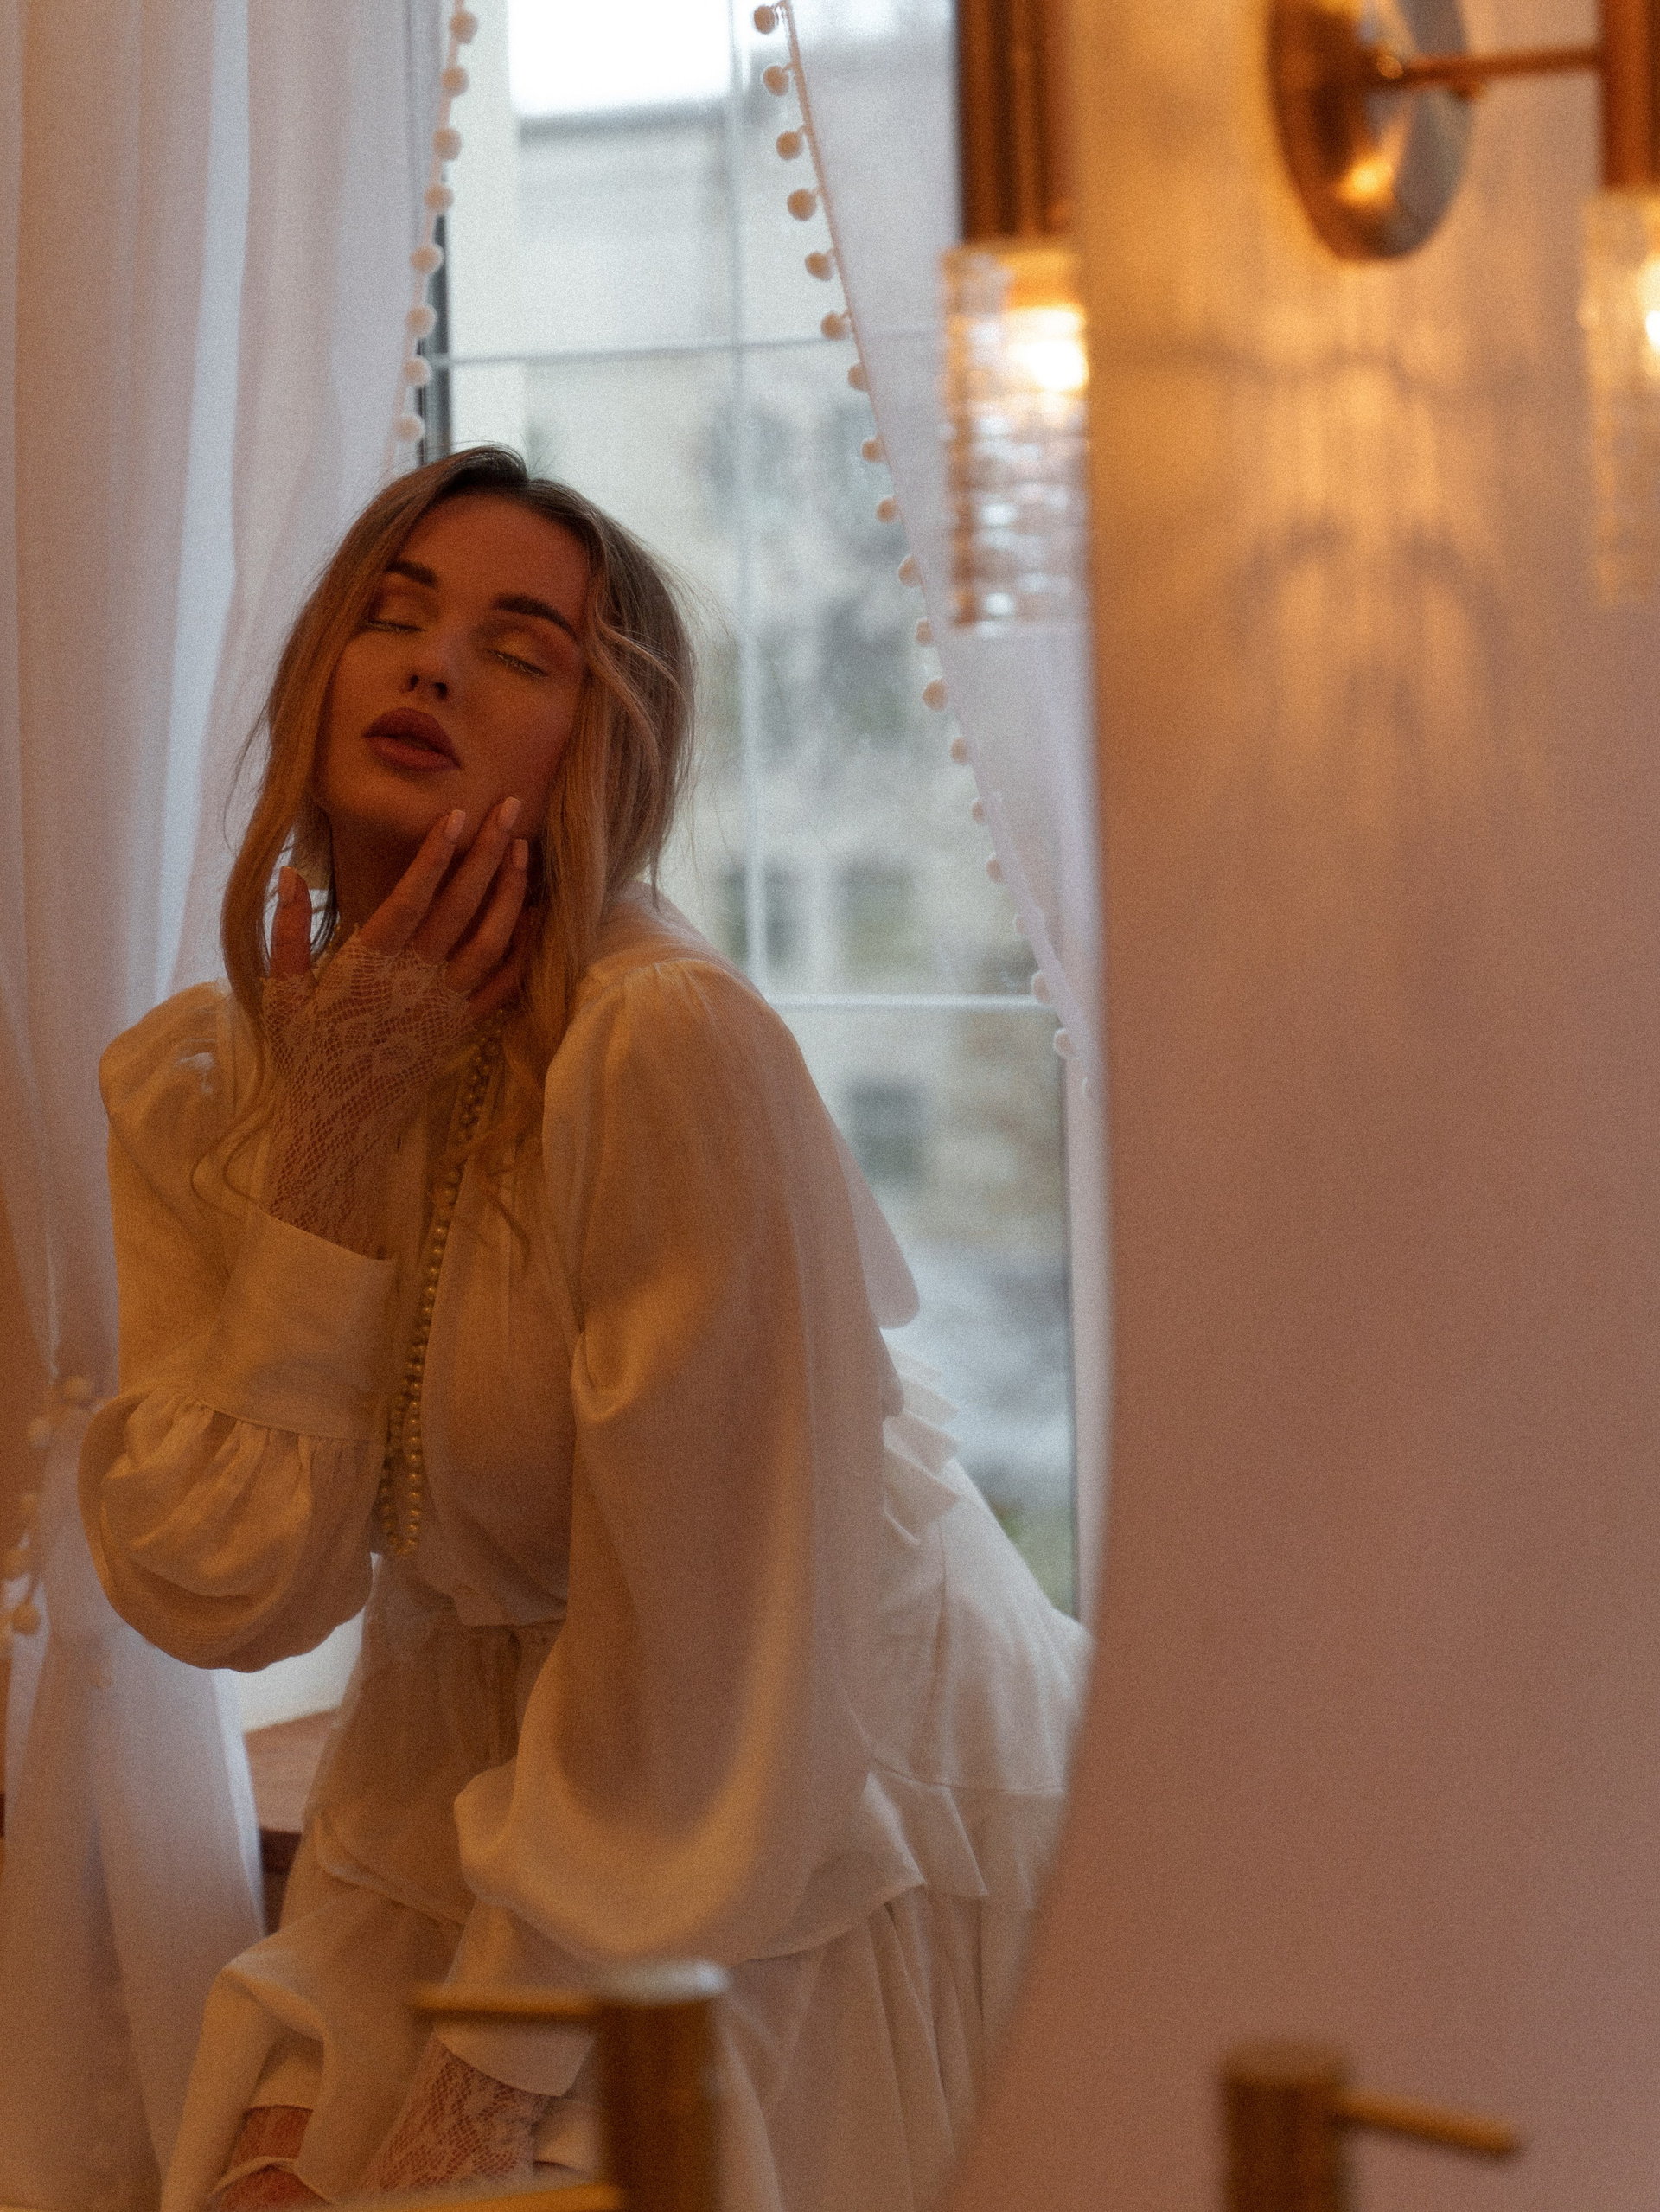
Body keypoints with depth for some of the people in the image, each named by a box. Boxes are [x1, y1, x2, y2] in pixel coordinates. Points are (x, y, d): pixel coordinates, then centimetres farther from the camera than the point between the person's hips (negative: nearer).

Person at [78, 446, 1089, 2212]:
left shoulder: (675, 1048, -23)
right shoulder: (183, 1086, -2)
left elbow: (703, 1669, -20)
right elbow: (219, 1592, -10)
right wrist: (333, 1146, -18)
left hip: (822, 1851, -5)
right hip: (467, 1813, 5)